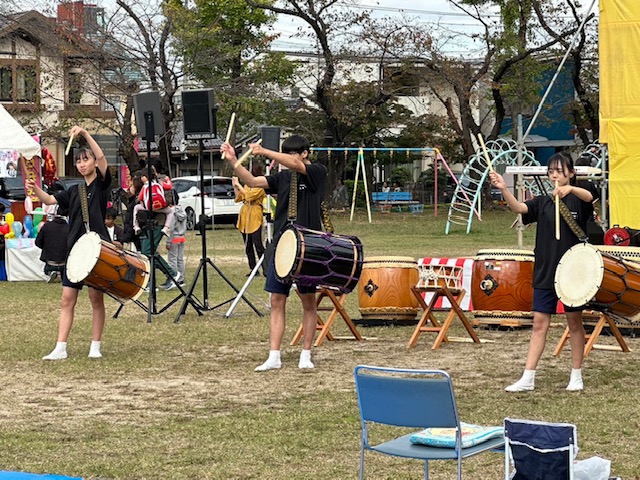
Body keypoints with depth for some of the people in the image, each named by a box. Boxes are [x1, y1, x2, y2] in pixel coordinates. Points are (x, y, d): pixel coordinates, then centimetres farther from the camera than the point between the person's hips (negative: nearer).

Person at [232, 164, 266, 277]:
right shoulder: (248, 183, 16)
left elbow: (249, 196, -19)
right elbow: (239, 198, 17)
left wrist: (239, 185, -12)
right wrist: (235, 187, 5)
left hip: (255, 218, -8)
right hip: (244, 217, 8)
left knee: (257, 245, -11)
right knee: (248, 246, 9)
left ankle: (265, 269, -10)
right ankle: (252, 269, 13)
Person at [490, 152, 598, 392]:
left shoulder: (578, 200, -2)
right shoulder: (542, 203, 5)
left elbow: (590, 196, -26)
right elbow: (519, 208, -12)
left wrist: (570, 188, -47)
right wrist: (503, 189, -31)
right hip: (545, 273, 3)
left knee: (574, 322, 8)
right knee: (540, 324, 2)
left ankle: (576, 375, 18)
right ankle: (527, 378, 1)